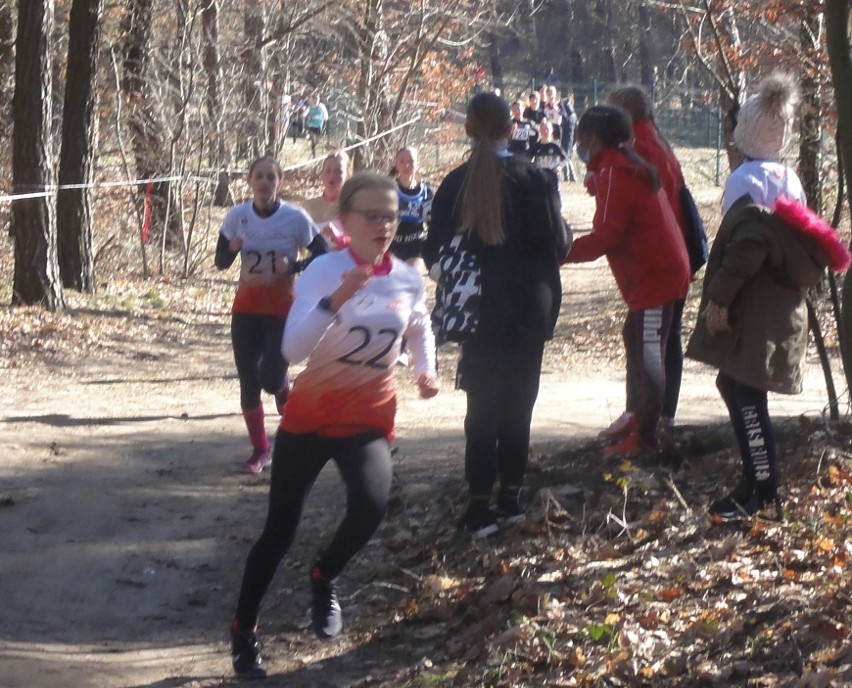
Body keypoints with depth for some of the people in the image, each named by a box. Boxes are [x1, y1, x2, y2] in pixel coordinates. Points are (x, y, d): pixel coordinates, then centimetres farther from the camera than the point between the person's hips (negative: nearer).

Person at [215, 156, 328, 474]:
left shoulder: (295, 218, -10)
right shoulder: (238, 216, -2)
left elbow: (322, 256, -3)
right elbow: (221, 262, 4)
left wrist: (293, 266, -20)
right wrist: (232, 249, -18)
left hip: (282, 308, -3)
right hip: (246, 307, 3)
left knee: (271, 377, -15)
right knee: (248, 381, 3)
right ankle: (260, 450, 17)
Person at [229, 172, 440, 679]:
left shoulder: (408, 278, -4)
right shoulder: (325, 272, -17)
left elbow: (419, 326, 21)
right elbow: (292, 349, -31)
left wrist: (426, 370, 4)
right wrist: (336, 300, -43)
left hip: (370, 418, 2)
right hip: (311, 415, -2)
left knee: (372, 507, -24)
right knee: (280, 529, 4)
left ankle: (325, 578, 7)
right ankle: (244, 632, 23)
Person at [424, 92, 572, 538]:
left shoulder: (455, 185, -4)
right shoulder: (531, 179, -9)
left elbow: (434, 253, 0)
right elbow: (558, 244, -6)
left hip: (477, 312, 1)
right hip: (526, 312, -1)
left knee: (483, 404, 6)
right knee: (517, 401, 11)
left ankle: (480, 505, 0)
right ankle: (511, 495, 14)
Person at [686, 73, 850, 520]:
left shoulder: (748, 180, -15)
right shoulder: (790, 180, 13)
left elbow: (748, 245, -25)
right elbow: (797, 243, 17)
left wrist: (719, 296, -20)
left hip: (750, 311, -9)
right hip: (781, 305, 9)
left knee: (745, 398, -4)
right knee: (736, 388, 18)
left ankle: (764, 497, -2)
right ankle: (756, 484, 24)